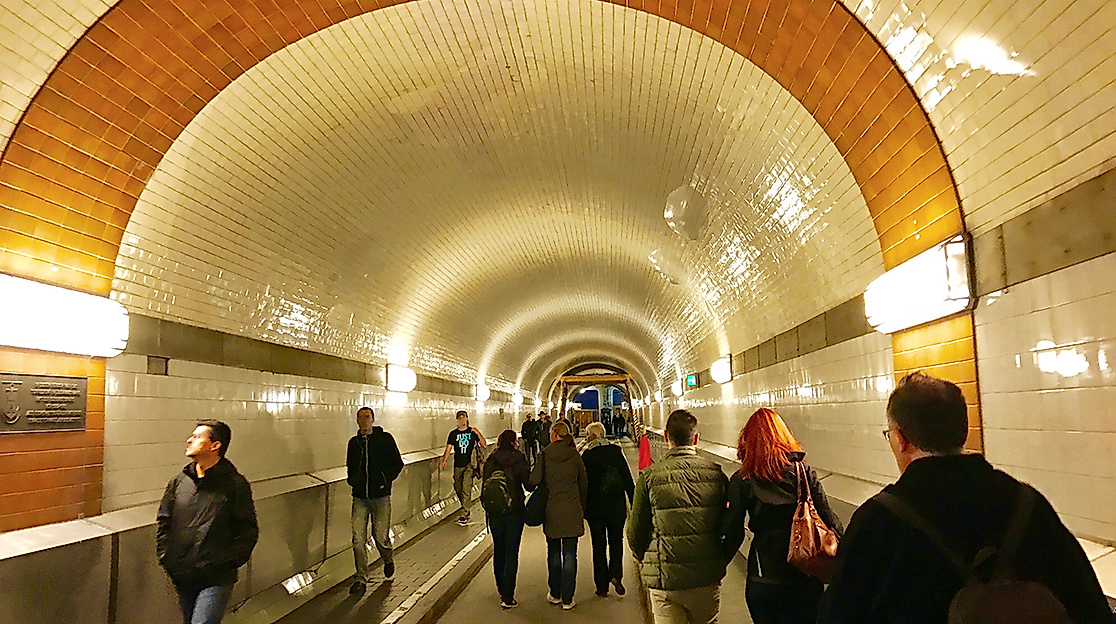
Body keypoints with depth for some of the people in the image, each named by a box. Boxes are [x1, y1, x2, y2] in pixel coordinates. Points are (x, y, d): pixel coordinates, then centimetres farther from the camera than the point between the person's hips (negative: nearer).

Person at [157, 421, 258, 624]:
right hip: (182, 576, 5)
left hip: (216, 579, -5)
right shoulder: (179, 481, 5)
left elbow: (248, 531, -7)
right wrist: (165, 556, 5)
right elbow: (163, 521, 14)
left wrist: (226, 563, -12)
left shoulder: (235, 484, -9)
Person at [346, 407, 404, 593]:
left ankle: (388, 560, 33)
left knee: (380, 536, 1)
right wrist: (352, 480, 6)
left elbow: (397, 464, 0)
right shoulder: (354, 442, 9)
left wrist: (385, 480, -10)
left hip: (380, 496, -3)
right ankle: (361, 578, 9)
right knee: (358, 539, -2)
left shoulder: (385, 439, -2)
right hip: (359, 497, 3)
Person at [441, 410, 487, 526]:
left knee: (466, 489, -13)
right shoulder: (453, 433, 8)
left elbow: (484, 445, 0)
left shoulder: (472, 432, 3)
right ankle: (465, 510, 31)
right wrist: (445, 460, -13)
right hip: (458, 465, 3)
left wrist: (477, 433, -13)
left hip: (469, 465, -3)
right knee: (458, 489, 10)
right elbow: (449, 447, 2)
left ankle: (464, 515, -11)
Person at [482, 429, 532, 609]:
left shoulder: (490, 461, 1)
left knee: (499, 550, 18)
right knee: (511, 553, 1)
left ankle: (502, 590, 31)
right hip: (514, 511, -4)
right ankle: (507, 597, 0)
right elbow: (529, 483, -9)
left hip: (493, 511, 4)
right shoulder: (518, 459, -9)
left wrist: (488, 509, 15)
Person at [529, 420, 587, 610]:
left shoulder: (545, 455, -7)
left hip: (551, 511, 0)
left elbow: (533, 481, -13)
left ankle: (555, 594, 25)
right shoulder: (575, 455, -2)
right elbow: (584, 484, 3)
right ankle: (567, 599, 8)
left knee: (553, 553, 15)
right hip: (572, 511, 0)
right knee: (570, 554, 5)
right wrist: (583, 508, 14)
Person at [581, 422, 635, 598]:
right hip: (617, 506, 2)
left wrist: (582, 507, 1)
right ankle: (616, 575, -2)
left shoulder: (586, 455, -9)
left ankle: (602, 586, 11)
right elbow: (628, 479, -1)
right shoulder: (616, 451, -1)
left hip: (595, 507, -2)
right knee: (616, 541, 16)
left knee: (599, 545, 8)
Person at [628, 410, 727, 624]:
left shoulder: (650, 476, -11)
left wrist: (642, 557, 18)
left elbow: (636, 528, -3)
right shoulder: (716, 474, -4)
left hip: (665, 582, -2)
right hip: (708, 578, 3)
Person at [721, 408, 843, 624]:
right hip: (807, 578, 1)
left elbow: (733, 533, -7)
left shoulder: (741, 480, -7)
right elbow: (829, 520, -6)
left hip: (763, 582, -1)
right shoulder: (803, 471, -4)